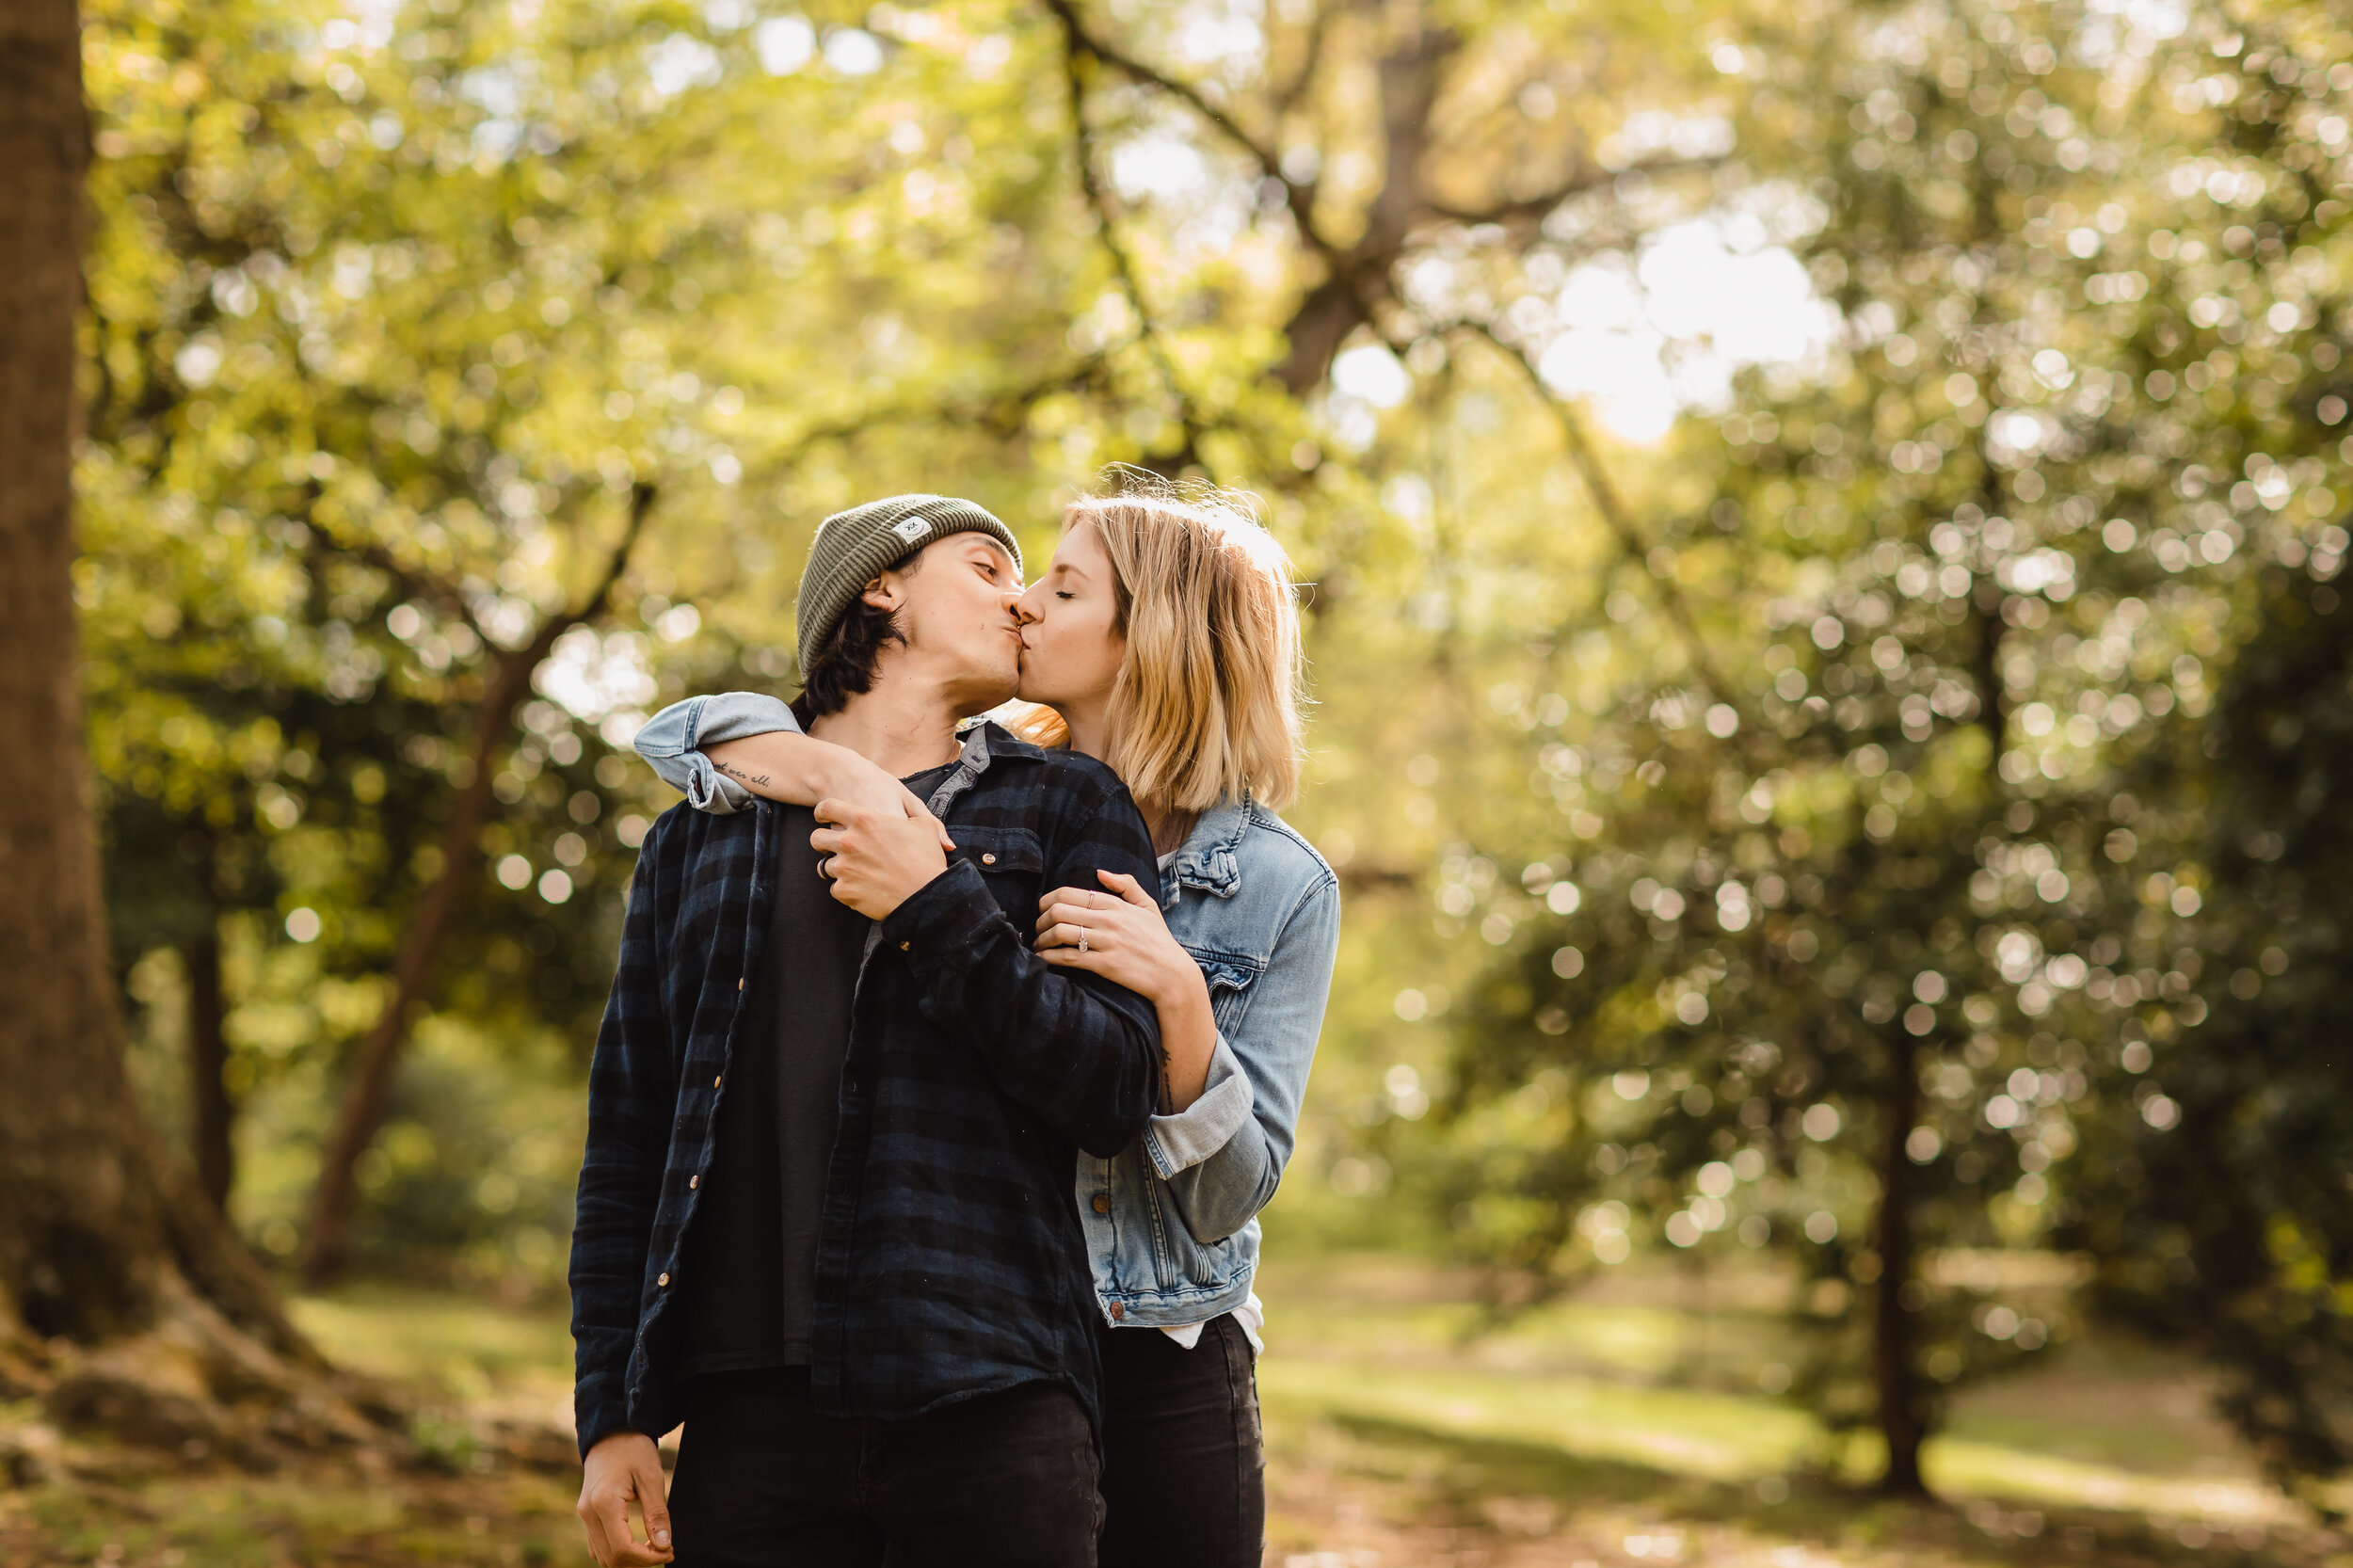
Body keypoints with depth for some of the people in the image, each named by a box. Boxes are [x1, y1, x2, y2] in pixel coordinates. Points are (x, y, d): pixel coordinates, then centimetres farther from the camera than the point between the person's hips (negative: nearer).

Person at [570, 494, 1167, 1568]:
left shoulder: (1064, 806, 12)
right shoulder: (700, 836, 16)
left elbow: (1117, 1100, 1)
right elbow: (625, 1144, 13)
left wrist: (940, 907, -7)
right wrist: (611, 1414, 6)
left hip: (987, 1412, -1)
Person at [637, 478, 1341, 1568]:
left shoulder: (1280, 887, -5)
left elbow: (1228, 1198, -9)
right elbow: (682, 734, -2)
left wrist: (1179, 997, -24)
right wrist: (846, 780, -21)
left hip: (1160, 1377, -1)